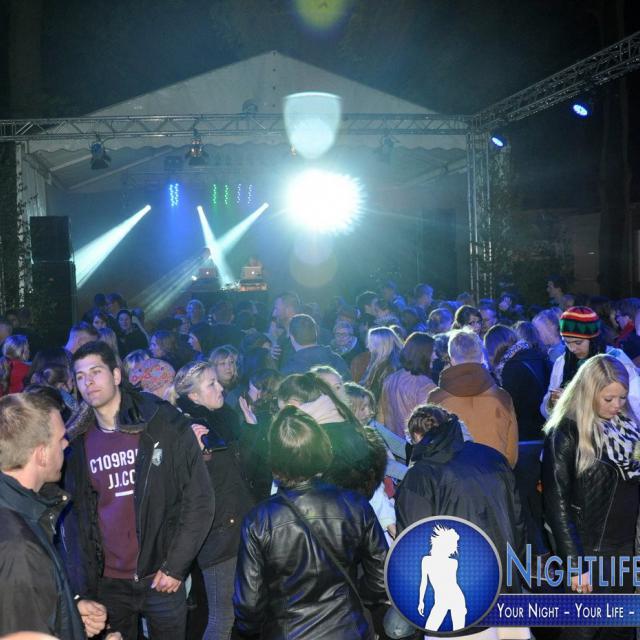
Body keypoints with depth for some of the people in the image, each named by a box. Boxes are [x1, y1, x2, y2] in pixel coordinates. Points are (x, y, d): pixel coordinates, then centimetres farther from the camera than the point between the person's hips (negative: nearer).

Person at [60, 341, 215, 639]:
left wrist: (175, 565, -11)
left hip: (160, 578, -2)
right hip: (106, 582, 2)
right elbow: (72, 514, 5)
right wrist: (80, 583, 0)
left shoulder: (165, 426, -10)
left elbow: (198, 498, -8)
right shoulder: (76, 441, 1)